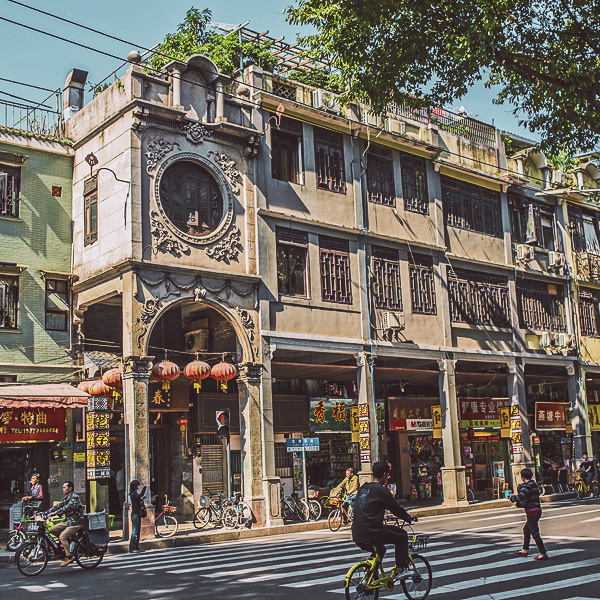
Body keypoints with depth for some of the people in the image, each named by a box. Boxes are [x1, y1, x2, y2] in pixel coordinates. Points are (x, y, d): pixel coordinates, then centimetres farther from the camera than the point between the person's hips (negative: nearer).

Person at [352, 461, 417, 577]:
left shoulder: (363, 488, 15)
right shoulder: (380, 490, -10)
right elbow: (396, 508, -1)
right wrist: (409, 517, 18)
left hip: (358, 537, 8)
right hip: (372, 532, -8)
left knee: (380, 549, 33)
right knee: (402, 536, 11)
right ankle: (400, 568, 11)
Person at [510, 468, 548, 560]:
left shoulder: (527, 486, -18)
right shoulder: (533, 484, 11)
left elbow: (520, 497, -26)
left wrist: (512, 498, -8)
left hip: (532, 513, -10)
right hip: (536, 510, 10)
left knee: (535, 533, -5)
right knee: (526, 530, 21)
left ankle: (543, 554, -3)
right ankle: (525, 550, 31)